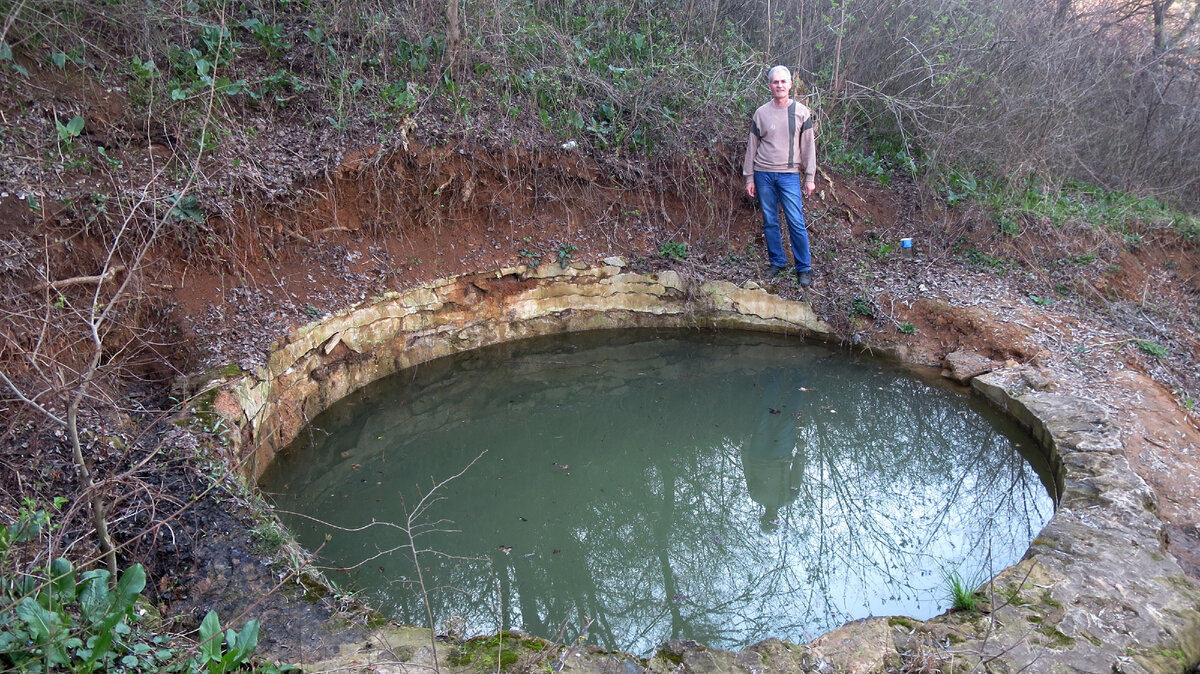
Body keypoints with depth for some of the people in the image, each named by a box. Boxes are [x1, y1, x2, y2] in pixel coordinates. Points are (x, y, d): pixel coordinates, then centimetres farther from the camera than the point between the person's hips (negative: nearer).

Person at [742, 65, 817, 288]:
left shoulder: (802, 112, 3)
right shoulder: (761, 113, 5)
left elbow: (808, 146, 4)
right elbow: (752, 147, 8)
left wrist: (810, 177, 0)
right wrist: (749, 178, 5)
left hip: (789, 175, -2)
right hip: (763, 174, 2)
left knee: (796, 223, -5)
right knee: (770, 222, 7)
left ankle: (804, 268, 4)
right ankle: (777, 262, 20)